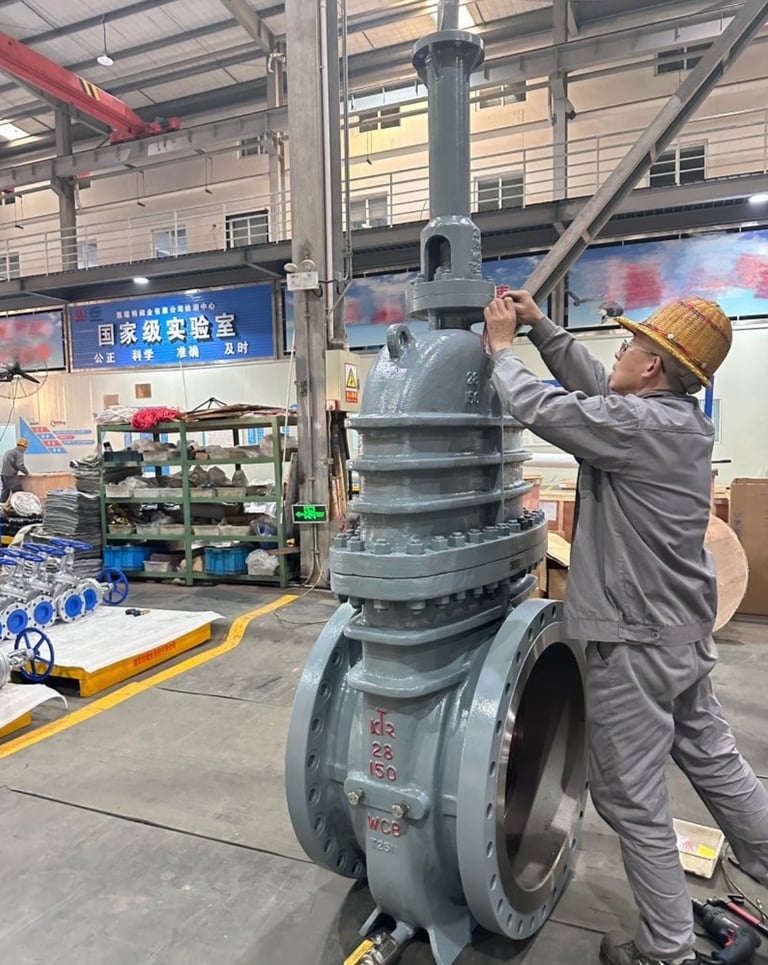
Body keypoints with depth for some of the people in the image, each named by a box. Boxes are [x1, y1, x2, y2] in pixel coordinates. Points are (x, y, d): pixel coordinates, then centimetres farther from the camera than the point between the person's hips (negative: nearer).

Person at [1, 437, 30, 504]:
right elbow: (20, 465, -20)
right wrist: (26, 472, -6)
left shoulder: (9, 452, 19)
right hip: (11, 476, -9)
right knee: (17, 492, -8)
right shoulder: (19, 453, -10)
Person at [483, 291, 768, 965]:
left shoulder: (638, 425, -22)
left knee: (632, 797, 6)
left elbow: (539, 407, -19)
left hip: (635, 641, -9)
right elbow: (593, 386, 14)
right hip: (685, 632, 9)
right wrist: (541, 326, 15)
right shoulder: (683, 417, 5)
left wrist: (502, 348, -2)